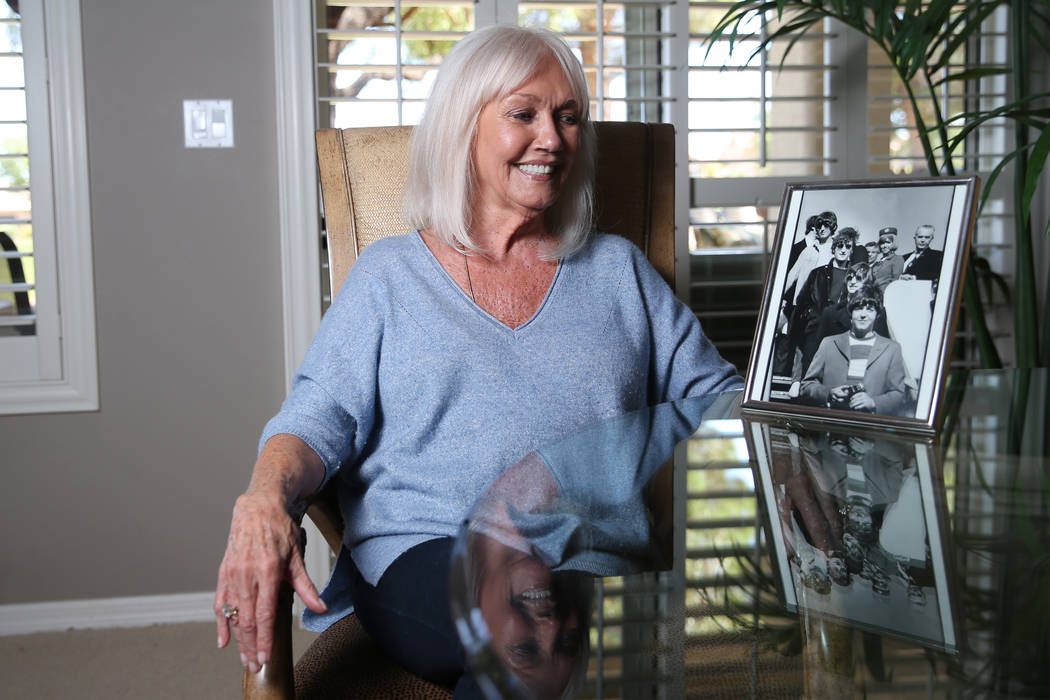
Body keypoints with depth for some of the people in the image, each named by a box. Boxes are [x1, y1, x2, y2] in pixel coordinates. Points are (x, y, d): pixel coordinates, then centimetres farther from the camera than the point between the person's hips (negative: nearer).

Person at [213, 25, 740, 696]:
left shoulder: (618, 269, 21)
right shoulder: (391, 273, 15)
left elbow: (714, 396, 17)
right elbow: (320, 416, 5)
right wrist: (264, 501, -17)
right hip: (430, 553, -3)